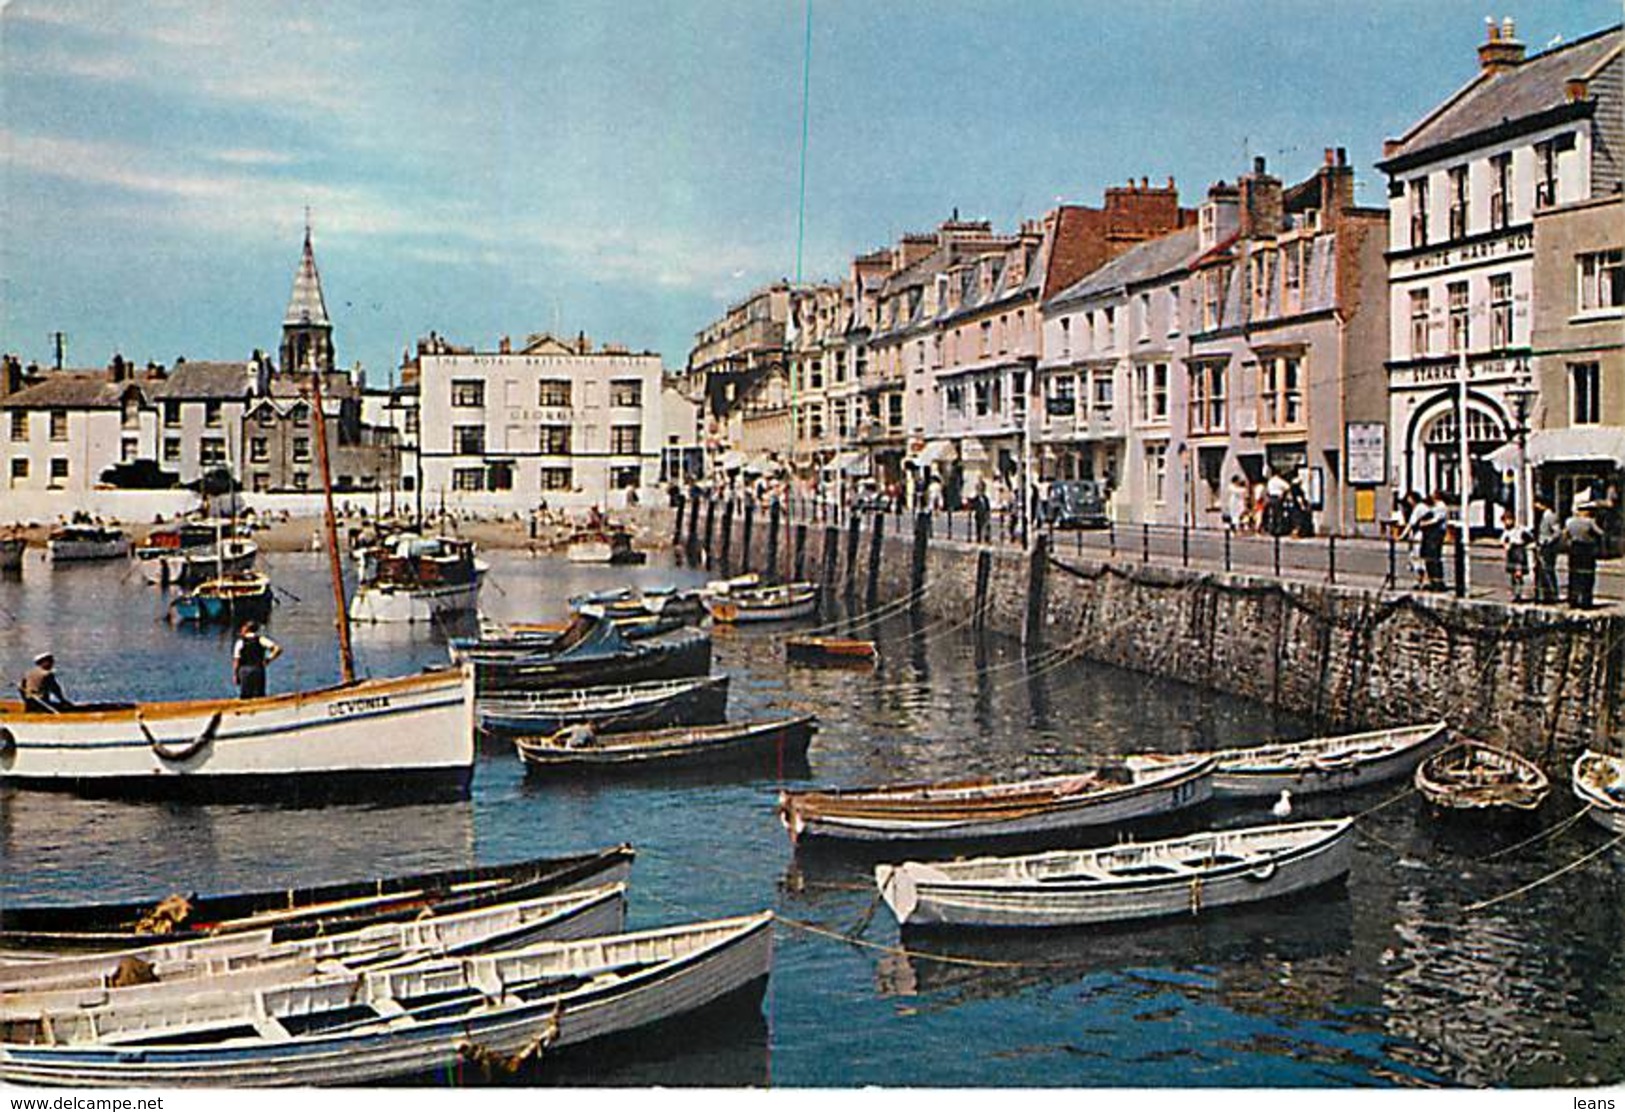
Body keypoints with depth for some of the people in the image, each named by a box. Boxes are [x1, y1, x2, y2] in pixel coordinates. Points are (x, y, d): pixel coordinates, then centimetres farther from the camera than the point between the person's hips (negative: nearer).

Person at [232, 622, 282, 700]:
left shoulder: (240, 642, 3)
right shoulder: (261, 640, 4)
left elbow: (236, 660, -1)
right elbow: (278, 649, -6)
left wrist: (234, 675, 4)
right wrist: (269, 659, 2)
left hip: (244, 670, -1)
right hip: (258, 670, 1)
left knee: (245, 696, 1)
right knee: (259, 696, 2)